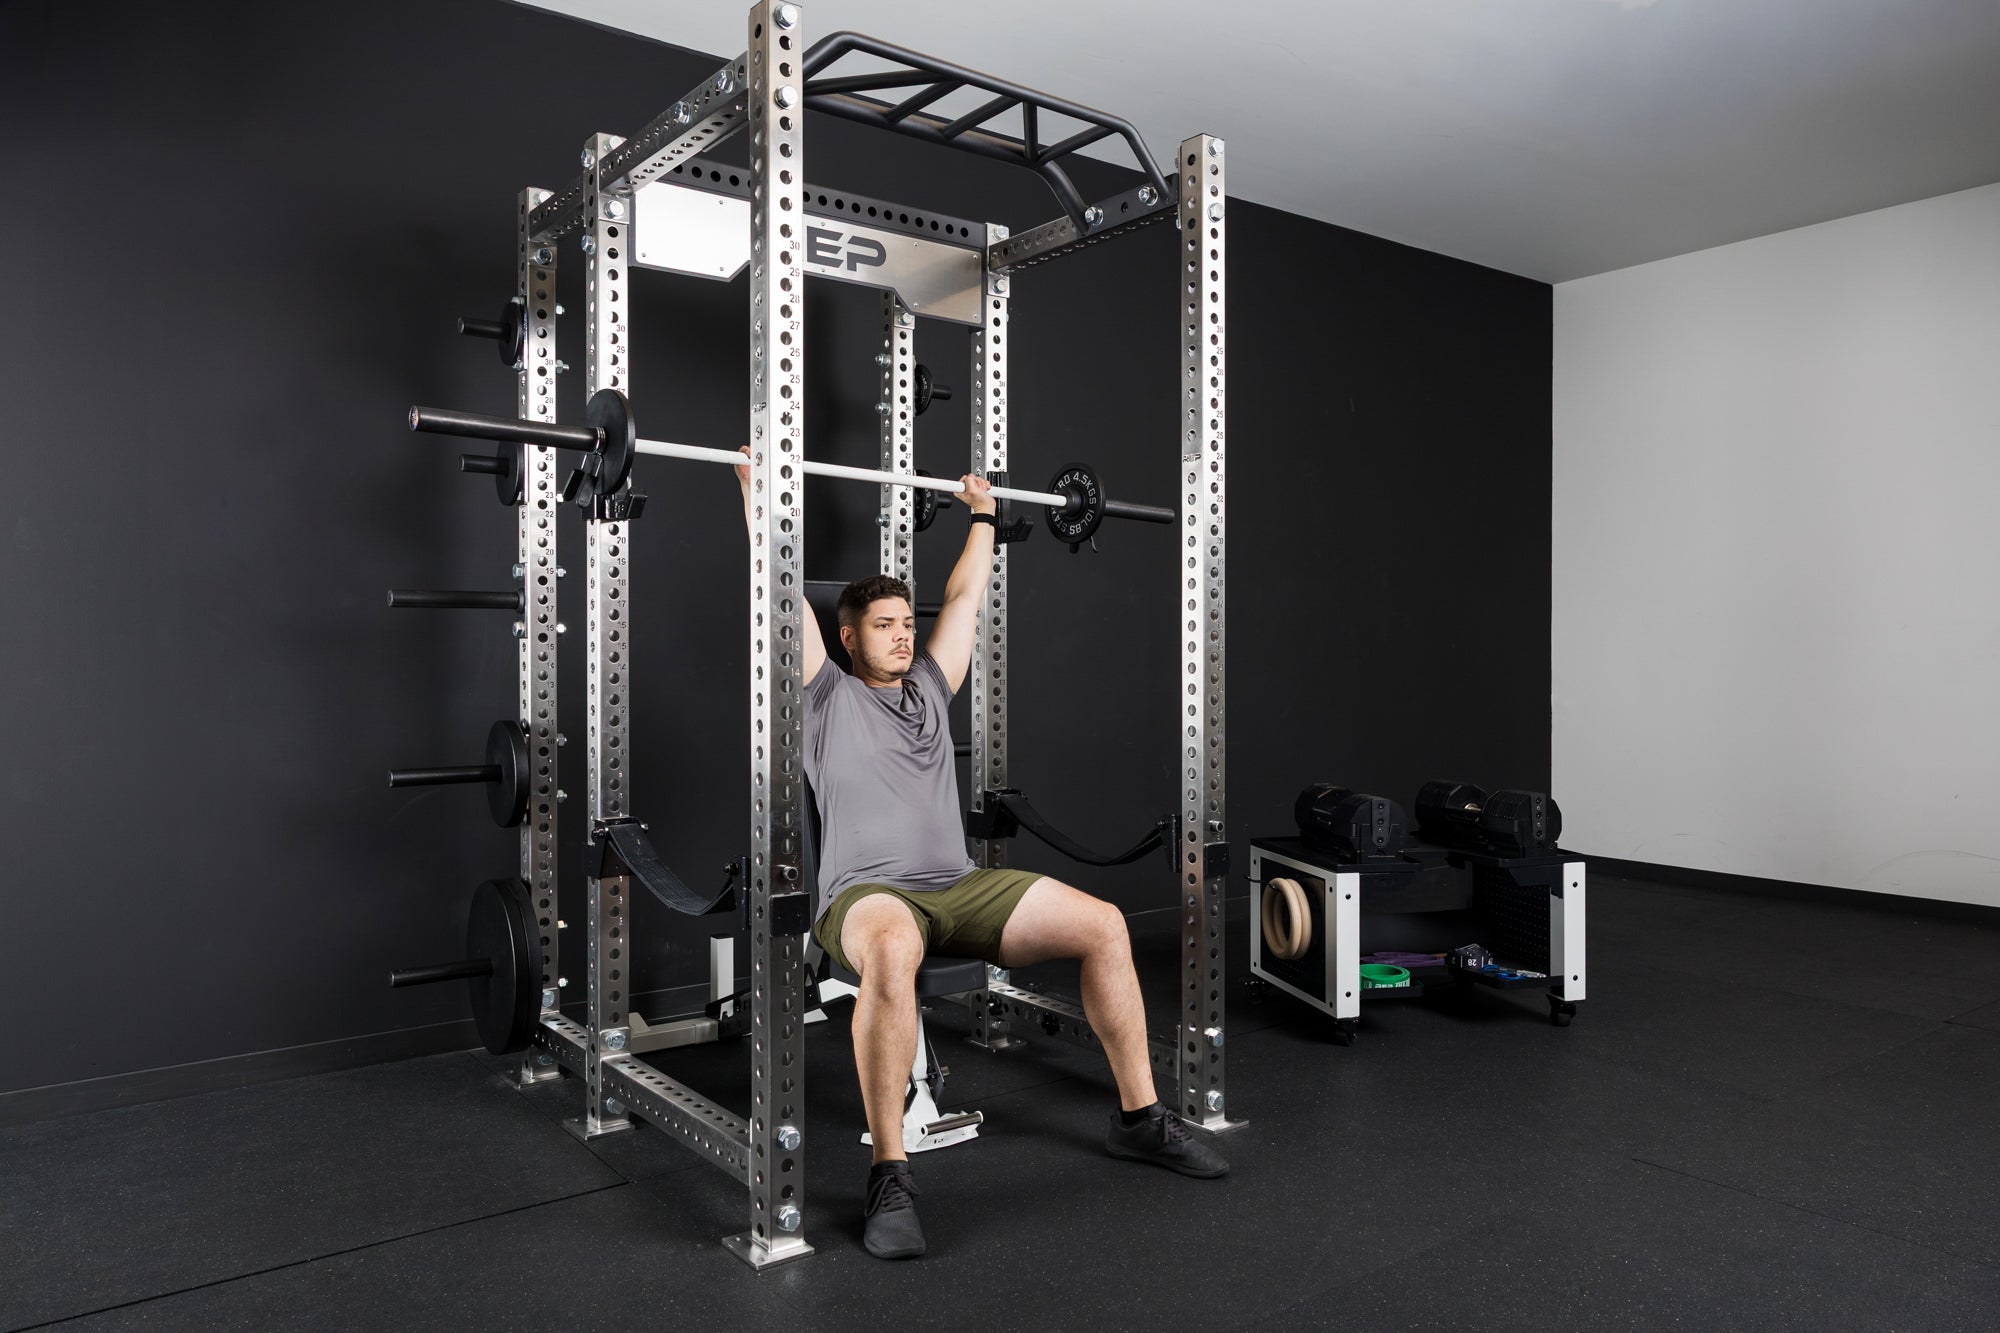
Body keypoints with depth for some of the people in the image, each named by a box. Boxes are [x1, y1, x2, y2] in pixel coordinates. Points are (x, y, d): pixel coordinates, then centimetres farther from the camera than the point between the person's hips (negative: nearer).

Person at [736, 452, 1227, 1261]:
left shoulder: (929, 690, 22)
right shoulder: (828, 696, 7)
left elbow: (964, 599, 30)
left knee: (1103, 924, -15)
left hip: (960, 889, 6)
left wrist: (982, 516, 38)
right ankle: (889, 1176, -32)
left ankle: (1139, 1117, -1)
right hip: (868, 895, -5)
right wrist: (758, 490, 5)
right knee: (892, 952, -43)